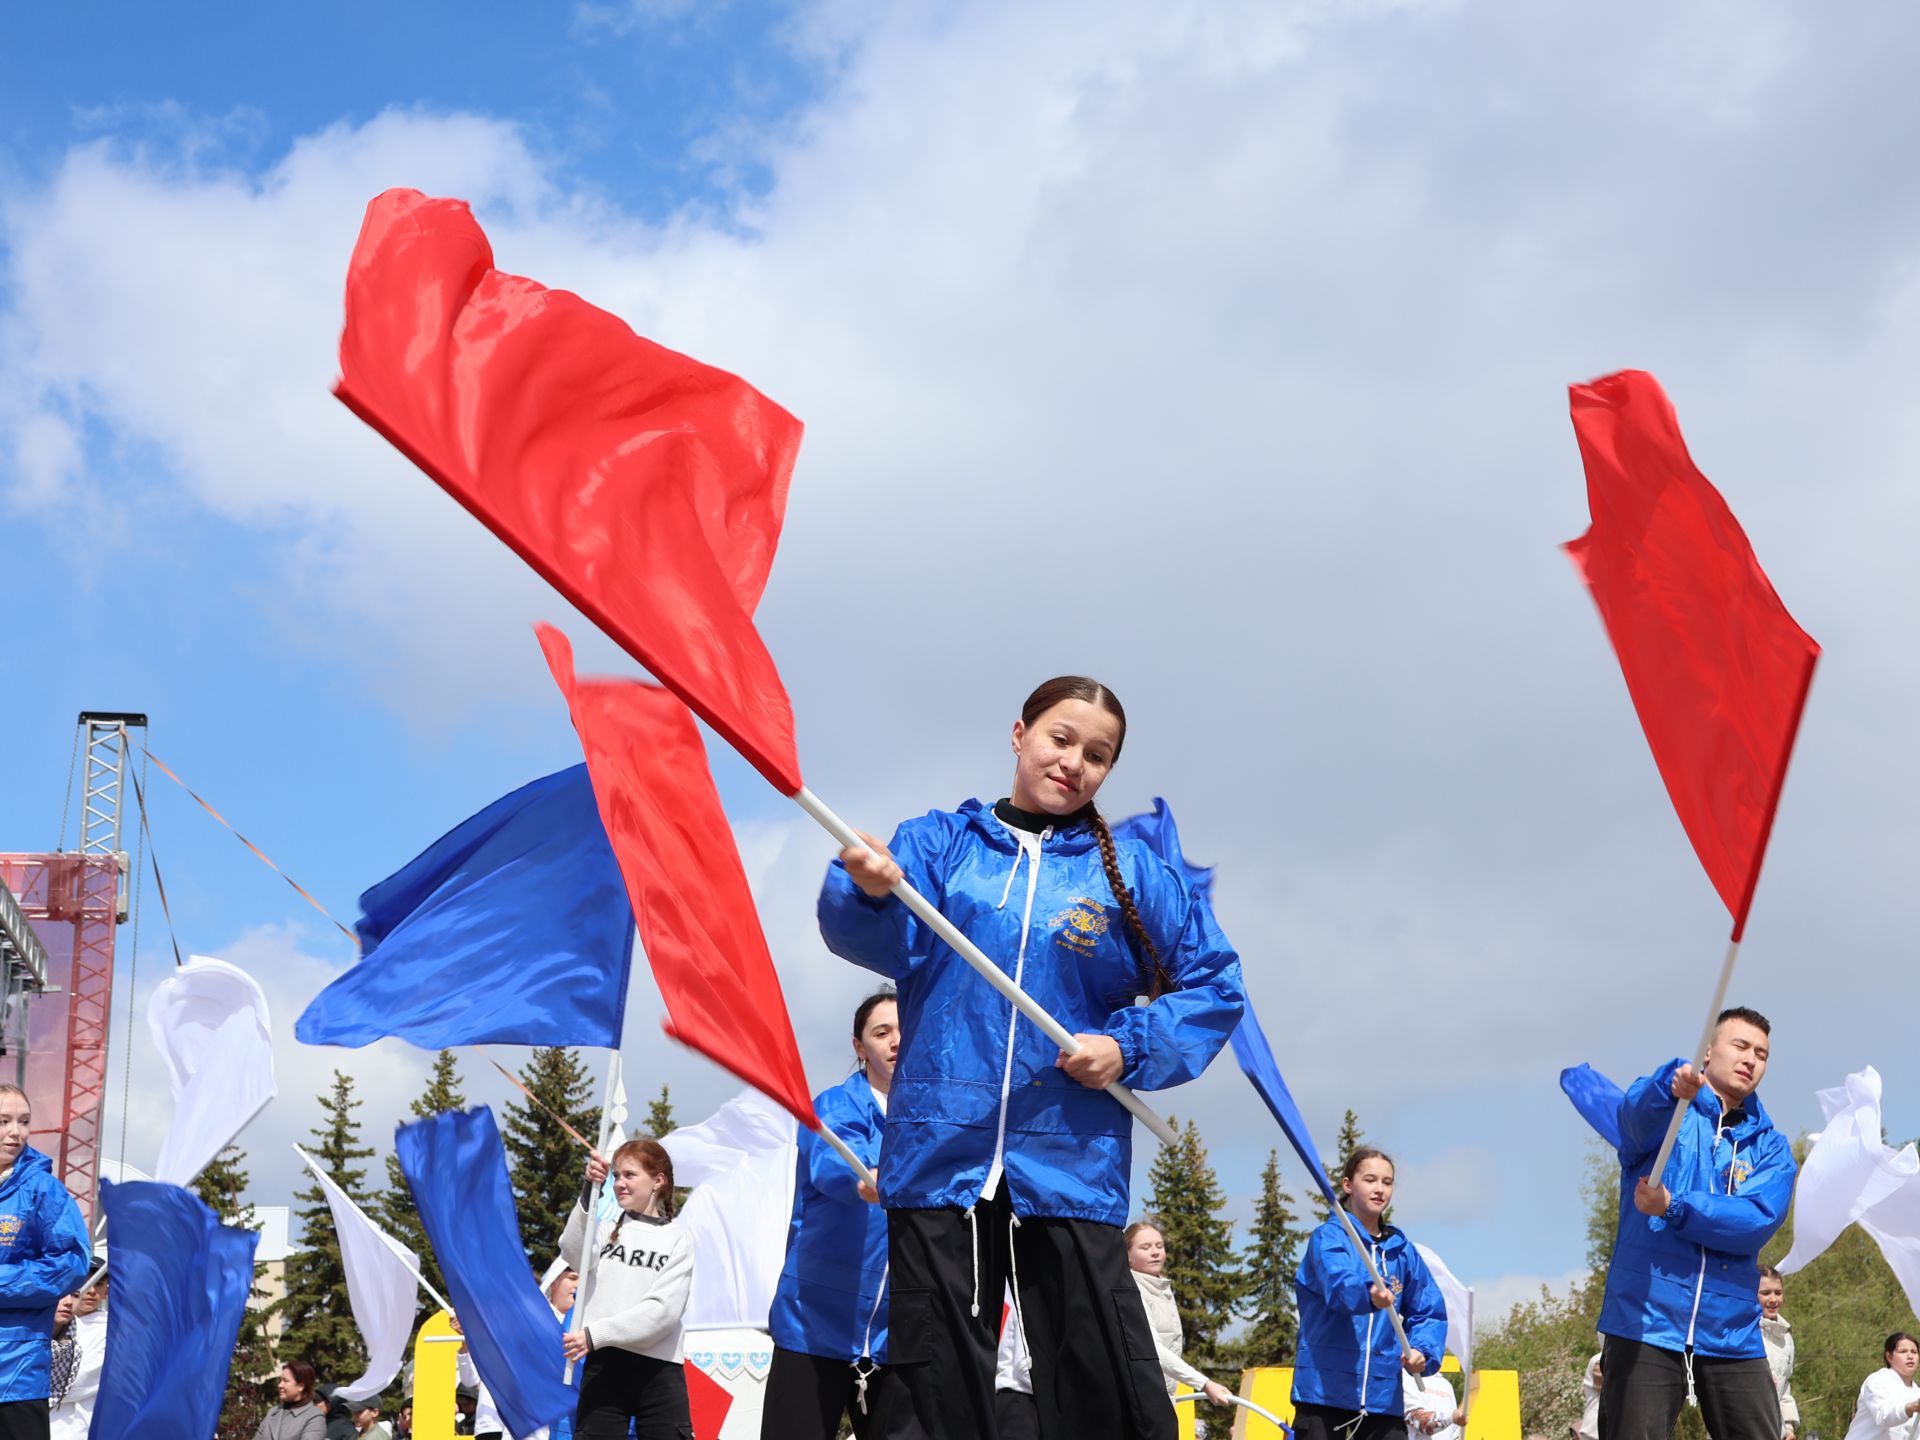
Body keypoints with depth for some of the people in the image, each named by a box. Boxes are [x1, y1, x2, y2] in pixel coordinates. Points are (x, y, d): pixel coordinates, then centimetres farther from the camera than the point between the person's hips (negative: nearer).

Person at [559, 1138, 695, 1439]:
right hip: (604, 1365, 1)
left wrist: (596, 1334, -17)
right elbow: (574, 1253, -12)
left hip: (658, 1370, -1)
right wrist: (590, 1190, -21)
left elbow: (663, 1310, -8)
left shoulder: (677, 1240, 5)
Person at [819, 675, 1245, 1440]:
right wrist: (872, 891, -30)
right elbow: (889, 941, -7)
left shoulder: (1131, 871, 10)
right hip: (940, 1149, 0)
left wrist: (1130, 1047, -6)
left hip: (1072, 1166, 0)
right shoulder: (940, 841, 9)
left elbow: (1213, 986, 10)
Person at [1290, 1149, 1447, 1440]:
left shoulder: (1401, 1248, 12)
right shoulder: (1329, 1238, -3)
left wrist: (1422, 1351, -9)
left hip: (1383, 1397, 4)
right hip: (1325, 1391, -4)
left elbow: (1429, 1310, 12)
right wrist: (1368, 1294, -46)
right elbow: (1338, 1284, -23)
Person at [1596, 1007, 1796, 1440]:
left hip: (1732, 1333, 3)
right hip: (1645, 1323, -3)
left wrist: (1673, 1208, -18)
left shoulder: (1772, 1147, 13)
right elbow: (1636, 1113, -21)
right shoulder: (1665, 1114, 5)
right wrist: (1672, 1083, -43)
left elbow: (1759, 1221, -6)